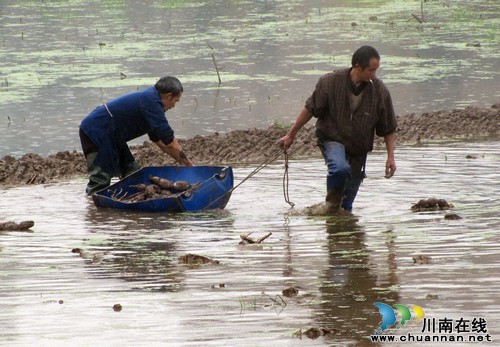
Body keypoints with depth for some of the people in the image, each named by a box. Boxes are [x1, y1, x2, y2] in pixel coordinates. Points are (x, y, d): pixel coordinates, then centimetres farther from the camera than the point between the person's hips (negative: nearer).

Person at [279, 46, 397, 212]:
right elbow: (310, 109, -2)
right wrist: (291, 135, 3)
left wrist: (390, 157, -6)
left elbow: (389, 129, 1)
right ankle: (331, 204, -11)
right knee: (340, 168, -35)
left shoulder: (380, 91, -10)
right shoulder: (331, 82, -16)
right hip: (333, 140, -3)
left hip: (359, 148, 3)